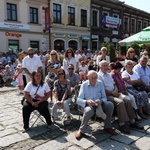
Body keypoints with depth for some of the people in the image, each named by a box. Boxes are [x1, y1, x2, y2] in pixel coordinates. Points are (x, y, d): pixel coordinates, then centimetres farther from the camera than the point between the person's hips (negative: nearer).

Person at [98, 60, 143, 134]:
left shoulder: (109, 75, 23)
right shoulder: (99, 75, -5)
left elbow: (114, 84, 22)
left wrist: (116, 90, -1)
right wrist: (112, 93, -13)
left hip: (113, 94, 8)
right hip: (106, 95, -8)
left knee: (127, 101, -11)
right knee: (120, 102, -29)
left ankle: (132, 121, -4)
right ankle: (122, 125, -25)